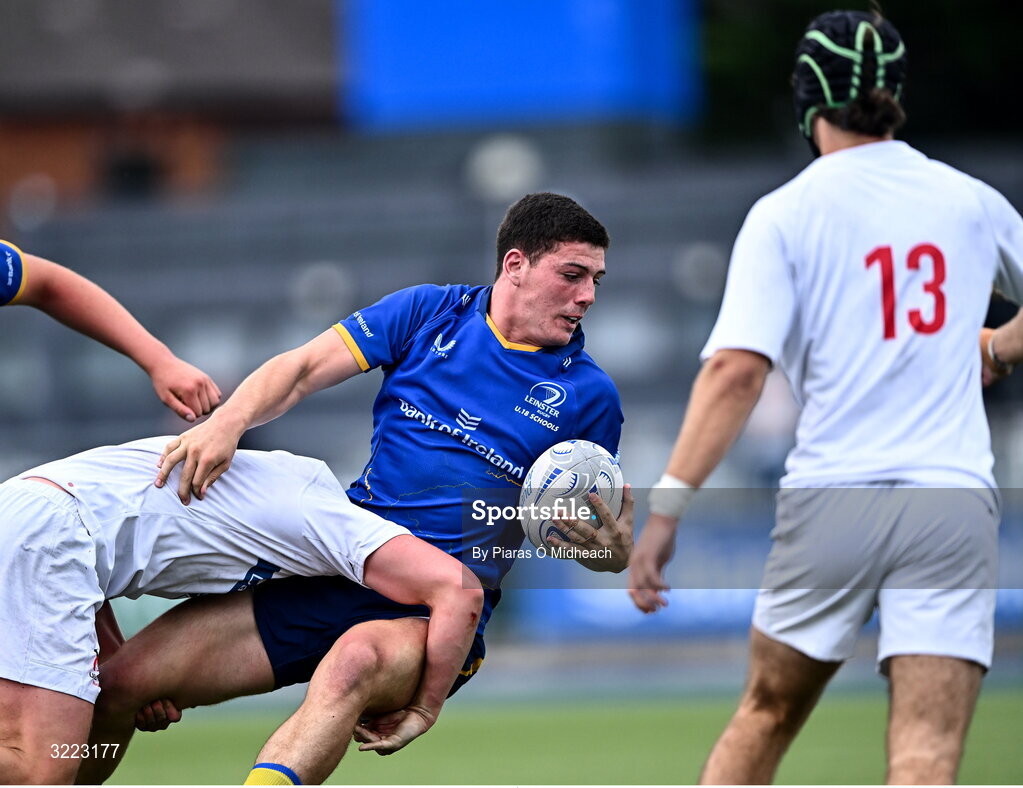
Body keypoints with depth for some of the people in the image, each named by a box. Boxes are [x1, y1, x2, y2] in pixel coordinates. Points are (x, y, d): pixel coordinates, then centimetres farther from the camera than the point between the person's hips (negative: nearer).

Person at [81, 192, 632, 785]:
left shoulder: (589, 395, 4)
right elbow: (302, 370, 3)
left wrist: (615, 549, -14)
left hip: (434, 614, -3)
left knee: (355, 658, -42)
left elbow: (586, 532, 12)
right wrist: (227, 423, -17)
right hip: (327, 574, 3)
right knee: (122, 681, -9)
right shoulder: (431, 312, 8)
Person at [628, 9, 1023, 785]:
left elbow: (737, 370, -12)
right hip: (952, 503, 1)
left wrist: (667, 506, -14)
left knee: (766, 714, 20)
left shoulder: (784, 215, -1)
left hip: (830, 496, 0)